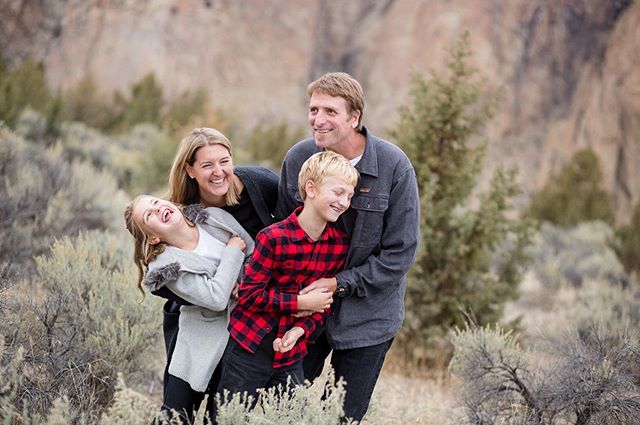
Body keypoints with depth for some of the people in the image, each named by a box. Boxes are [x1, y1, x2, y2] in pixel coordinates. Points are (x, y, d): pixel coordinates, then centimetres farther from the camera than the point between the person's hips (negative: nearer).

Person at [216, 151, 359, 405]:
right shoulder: (273, 238, -16)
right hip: (249, 348, -4)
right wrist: (301, 302, -17)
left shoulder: (341, 245, 0)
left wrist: (300, 329, -10)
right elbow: (248, 294, -14)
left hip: (290, 355, 4)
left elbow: (327, 299, 8)